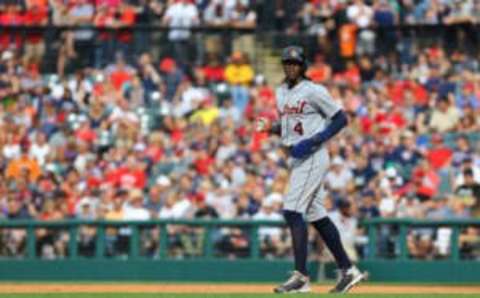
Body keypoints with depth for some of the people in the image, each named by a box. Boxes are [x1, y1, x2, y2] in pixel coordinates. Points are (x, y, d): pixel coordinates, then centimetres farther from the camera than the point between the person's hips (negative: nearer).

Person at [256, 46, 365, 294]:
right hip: (296, 159, 9)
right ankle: (348, 271, 18)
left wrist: (316, 140, -19)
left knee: (292, 211, -16)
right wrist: (270, 127, 4)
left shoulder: (314, 91, -10)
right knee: (316, 215, 11)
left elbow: (341, 118, -9)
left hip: (312, 158, -9)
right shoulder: (281, 92, 15)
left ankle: (301, 277, -18)